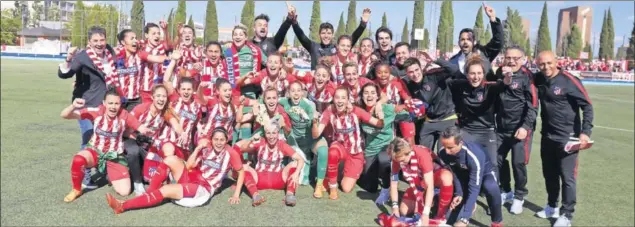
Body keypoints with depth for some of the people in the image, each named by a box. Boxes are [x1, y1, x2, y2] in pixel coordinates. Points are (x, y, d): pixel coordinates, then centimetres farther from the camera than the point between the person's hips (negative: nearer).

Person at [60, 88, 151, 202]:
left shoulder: (124, 115, -16)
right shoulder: (96, 112, -16)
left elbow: (142, 129, -15)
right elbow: (64, 115, -19)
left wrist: (145, 130, -40)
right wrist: (73, 106, -41)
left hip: (114, 156, 0)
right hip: (95, 151, 0)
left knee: (124, 191, -12)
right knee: (78, 160, -36)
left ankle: (111, 176, 24)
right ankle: (76, 190, -5)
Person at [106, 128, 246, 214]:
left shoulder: (230, 153, -8)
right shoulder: (207, 148, 5)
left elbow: (241, 172, 0)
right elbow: (189, 166, 2)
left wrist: (236, 194, -5)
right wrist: (198, 148, -7)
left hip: (203, 189, -5)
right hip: (190, 179, 5)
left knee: (165, 190, -25)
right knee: (171, 160, -18)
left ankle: (123, 206, -19)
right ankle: (149, 194, -14)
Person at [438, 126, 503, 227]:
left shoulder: (475, 156, -41)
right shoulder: (443, 153, -25)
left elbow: (474, 188, -41)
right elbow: (455, 173, -10)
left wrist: (465, 218, -44)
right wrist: (459, 194, -26)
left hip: (484, 173, -4)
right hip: (464, 174, 4)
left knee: (491, 187, -41)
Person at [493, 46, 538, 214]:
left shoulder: (526, 76, -10)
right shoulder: (500, 73, 8)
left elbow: (533, 105, -13)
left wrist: (526, 126, -17)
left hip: (520, 127, -5)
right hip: (501, 127, 5)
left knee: (518, 163, -2)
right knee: (498, 159, 10)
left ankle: (519, 197, 19)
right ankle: (506, 191, 31)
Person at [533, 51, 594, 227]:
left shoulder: (569, 81, -15)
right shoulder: (538, 80, -1)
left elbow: (587, 106, -12)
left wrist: (585, 132, -18)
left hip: (568, 138, -5)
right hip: (547, 136, 5)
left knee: (567, 177, 0)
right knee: (549, 174, 16)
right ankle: (552, 206, 33)